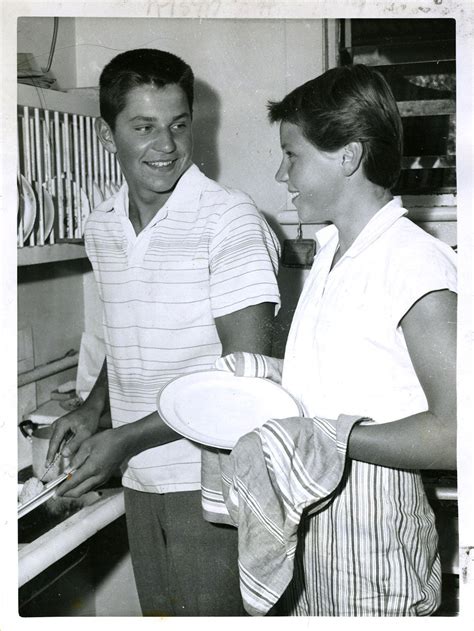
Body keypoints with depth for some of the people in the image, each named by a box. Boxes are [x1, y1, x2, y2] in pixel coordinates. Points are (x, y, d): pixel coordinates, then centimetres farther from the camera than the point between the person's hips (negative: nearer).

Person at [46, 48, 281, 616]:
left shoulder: (230, 220, -16)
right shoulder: (101, 228, 5)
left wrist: (126, 439, -20)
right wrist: (94, 409, 3)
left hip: (211, 480, -6)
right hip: (140, 478, 6)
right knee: (158, 612, 18)